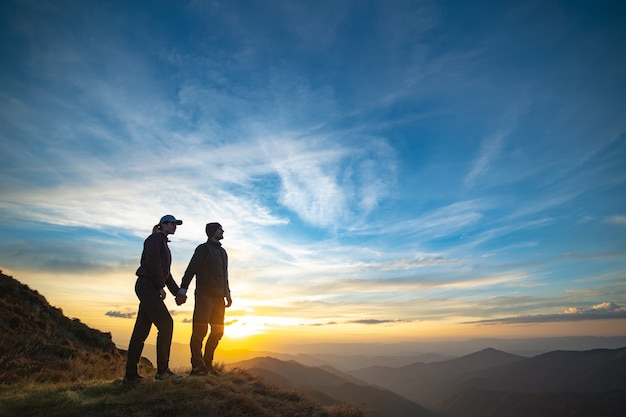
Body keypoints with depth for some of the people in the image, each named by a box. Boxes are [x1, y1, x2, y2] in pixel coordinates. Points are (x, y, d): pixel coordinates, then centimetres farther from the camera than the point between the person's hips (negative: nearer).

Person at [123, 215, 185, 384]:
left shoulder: (163, 243, 23)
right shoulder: (155, 239, -4)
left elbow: (166, 273, 24)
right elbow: (152, 263, -19)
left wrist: (177, 292, 19)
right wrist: (160, 287, -15)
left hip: (150, 289, 9)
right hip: (147, 285, -9)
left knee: (141, 330, 9)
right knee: (166, 323, -12)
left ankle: (130, 374, 14)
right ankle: (162, 370, -5)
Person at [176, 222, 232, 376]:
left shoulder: (223, 252, 23)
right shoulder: (203, 248, 1)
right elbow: (191, 269, -8)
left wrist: (228, 294, 19)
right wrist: (182, 290, -17)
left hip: (219, 297, 7)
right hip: (204, 295, -7)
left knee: (218, 331, 5)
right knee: (200, 329, -10)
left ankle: (207, 363, 13)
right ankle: (197, 365, -6)